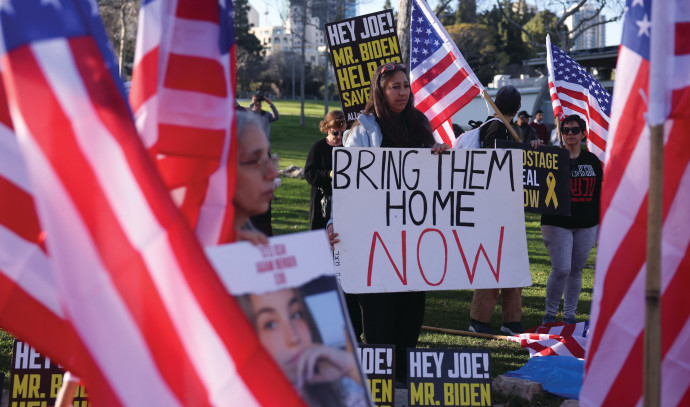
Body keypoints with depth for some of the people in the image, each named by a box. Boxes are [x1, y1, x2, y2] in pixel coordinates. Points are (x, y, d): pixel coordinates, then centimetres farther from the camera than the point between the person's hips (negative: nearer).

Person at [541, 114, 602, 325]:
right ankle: (550, 313, 5)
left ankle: (569, 315, 19)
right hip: (557, 223, -4)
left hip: (586, 225, 4)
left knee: (576, 271, 8)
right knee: (561, 270, -12)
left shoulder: (592, 160, 10)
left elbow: (598, 193, 14)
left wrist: (600, 223, 12)